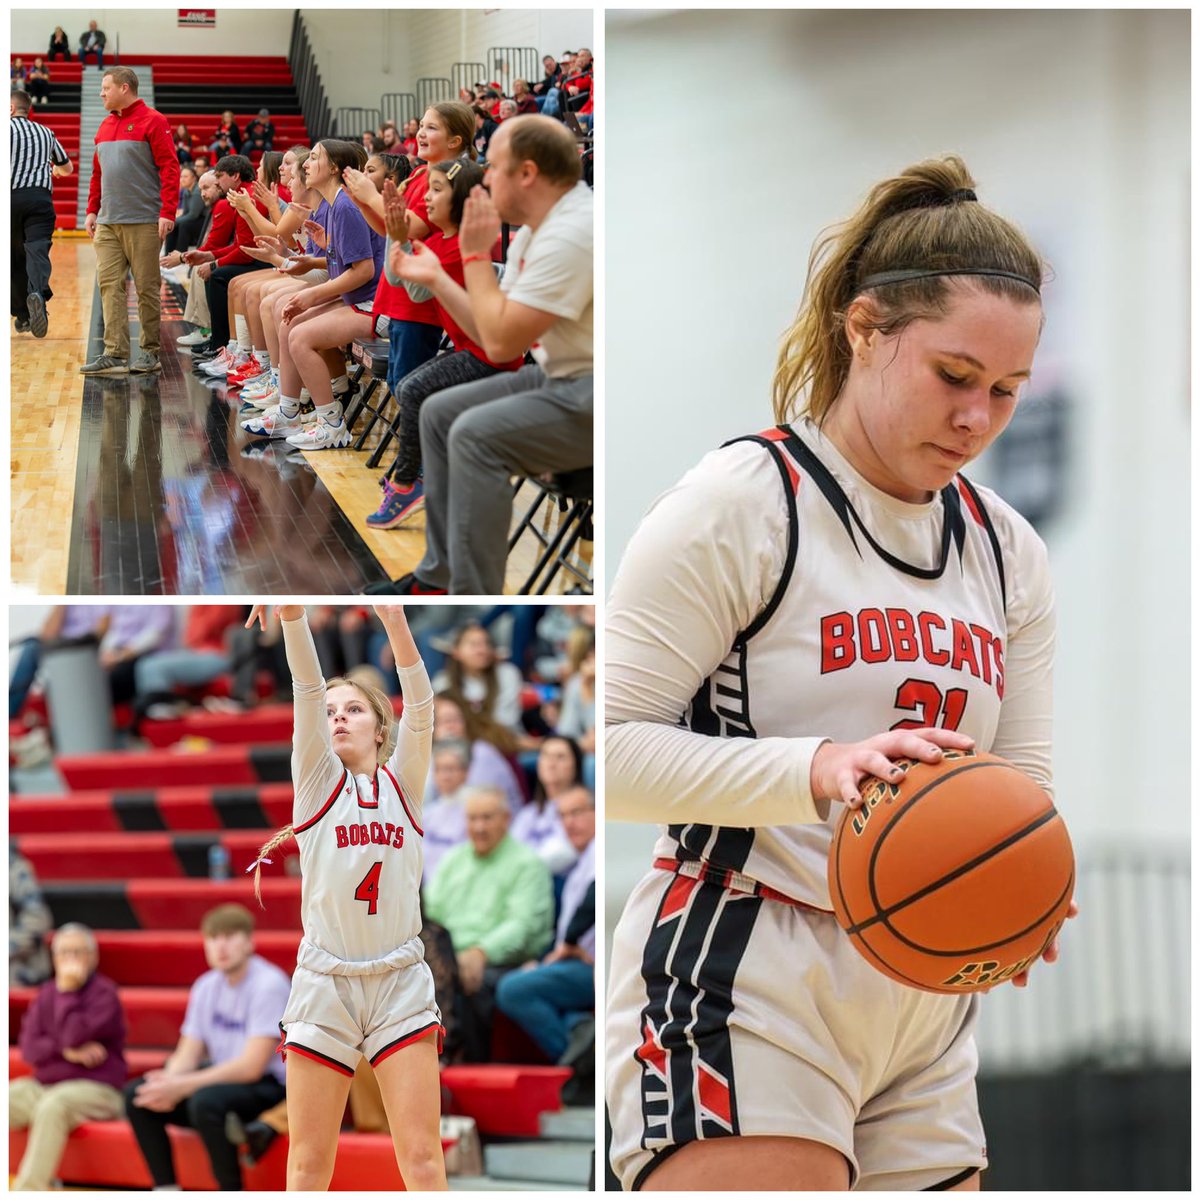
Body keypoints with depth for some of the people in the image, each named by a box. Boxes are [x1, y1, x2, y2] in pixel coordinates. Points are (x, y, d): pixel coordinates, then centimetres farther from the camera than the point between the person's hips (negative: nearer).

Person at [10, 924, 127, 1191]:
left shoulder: (104, 993, -4)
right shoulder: (46, 994, 12)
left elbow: (74, 1036, -19)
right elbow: (29, 1048, 2)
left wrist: (67, 990, -13)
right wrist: (66, 1052, -16)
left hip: (94, 1089, -6)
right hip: (41, 1086, 6)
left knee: (52, 1106, -38)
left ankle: (27, 1191, -41)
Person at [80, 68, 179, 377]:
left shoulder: (152, 122, -6)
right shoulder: (105, 126, 16)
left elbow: (169, 168, -12)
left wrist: (167, 213, -18)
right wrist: (92, 210, 17)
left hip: (143, 223, -7)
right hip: (108, 224, 7)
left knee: (147, 289, 0)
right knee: (110, 285, -1)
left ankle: (150, 352, 7)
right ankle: (114, 354, -2)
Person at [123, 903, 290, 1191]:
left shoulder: (269, 985, -16)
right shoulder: (206, 987, 7)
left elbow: (252, 1067, -22)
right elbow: (188, 1053, 7)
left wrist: (181, 1087, -24)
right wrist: (168, 1082, -18)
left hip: (268, 1085, -8)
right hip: (222, 1079, 8)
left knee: (205, 1100, -36)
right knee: (136, 1094, -5)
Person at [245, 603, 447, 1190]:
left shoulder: (403, 783, 11)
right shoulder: (317, 779, 8)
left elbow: (420, 704, -5)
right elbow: (308, 689, -7)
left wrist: (394, 618, -20)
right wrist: (291, 608, -22)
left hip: (401, 982, 0)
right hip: (324, 982, 0)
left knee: (423, 1158, -5)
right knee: (307, 1165, 0)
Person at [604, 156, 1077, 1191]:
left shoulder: (1009, 552, 14)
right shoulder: (741, 504, -7)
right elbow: (611, 746, -12)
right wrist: (815, 771, -26)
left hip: (924, 1017, 7)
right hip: (740, 994, -7)